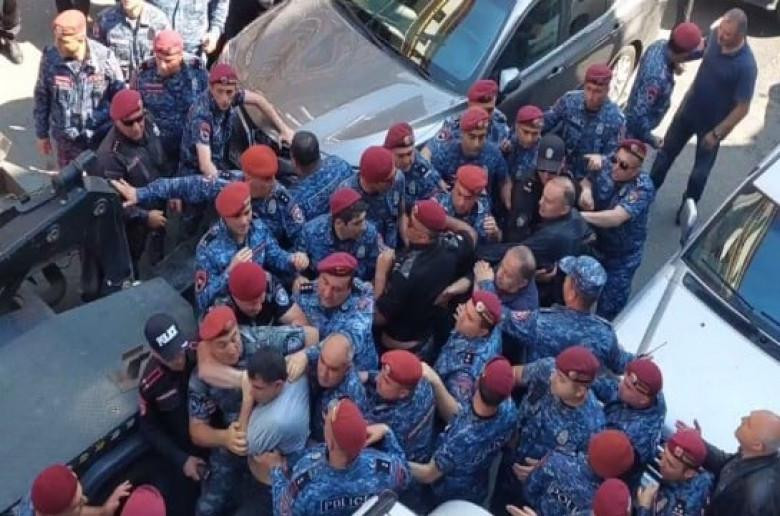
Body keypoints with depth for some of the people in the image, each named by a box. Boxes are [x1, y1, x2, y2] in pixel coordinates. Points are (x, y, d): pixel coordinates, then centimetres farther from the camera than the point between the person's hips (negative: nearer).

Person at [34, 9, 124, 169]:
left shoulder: (105, 57, -19)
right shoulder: (50, 57, -14)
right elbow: (41, 98, -1)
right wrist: (42, 134, 5)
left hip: (101, 138, -1)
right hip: (66, 140, 2)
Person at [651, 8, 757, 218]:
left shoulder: (746, 66, -33)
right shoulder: (716, 35, -17)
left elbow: (742, 108, -25)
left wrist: (717, 133, -21)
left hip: (712, 122, -5)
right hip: (689, 108, 6)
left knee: (700, 172, 15)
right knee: (667, 152, 23)